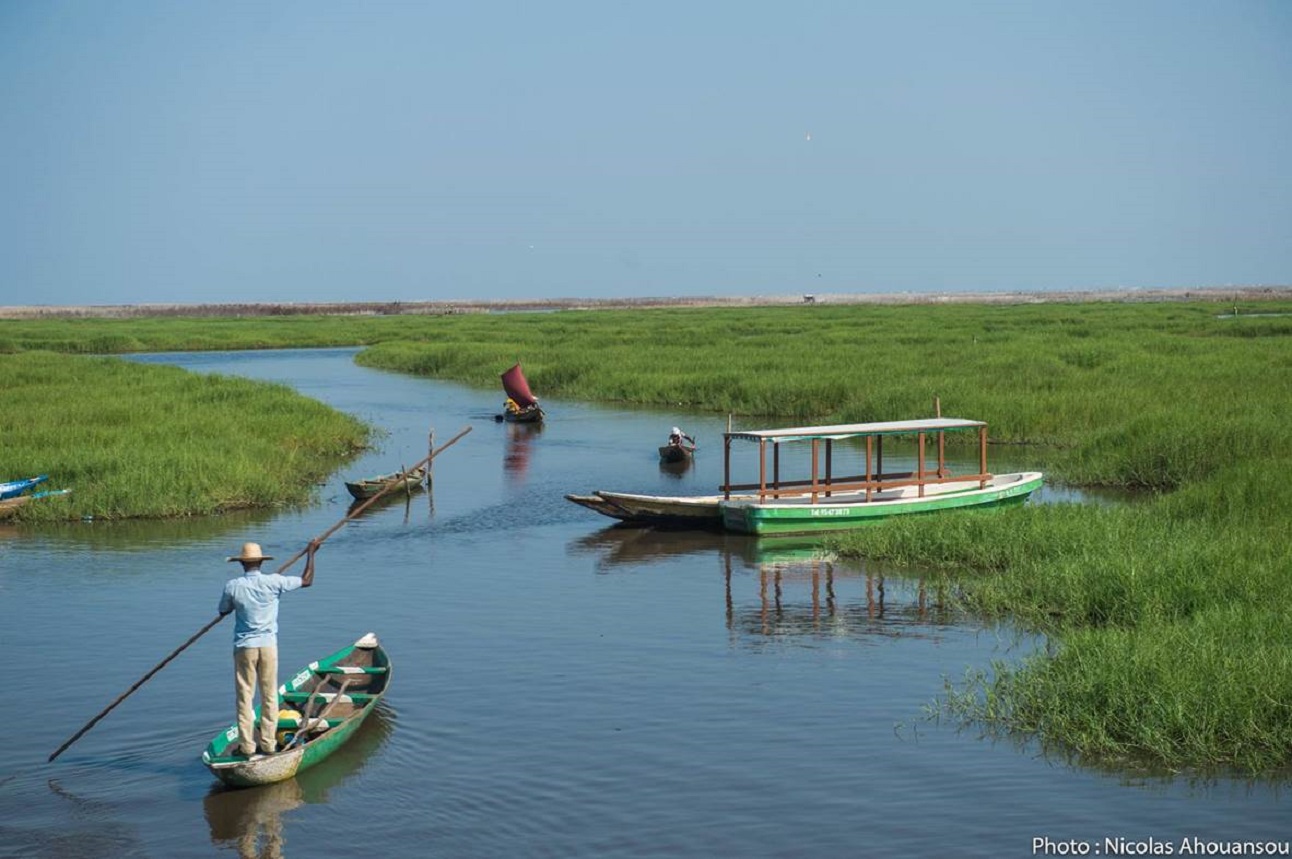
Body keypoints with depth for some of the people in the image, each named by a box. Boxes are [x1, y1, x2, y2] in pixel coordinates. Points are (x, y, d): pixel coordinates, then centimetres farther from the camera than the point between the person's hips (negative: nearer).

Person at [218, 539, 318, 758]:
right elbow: (306, 580, 5)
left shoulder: (232, 586, -8)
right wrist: (311, 553, 16)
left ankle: (247, 745, 6)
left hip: (244, 647, -1)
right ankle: (268, 743, 10)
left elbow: (223, 611, 10)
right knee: (269, 696, 9)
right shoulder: (274, 582, -7)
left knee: (244, 697, 5)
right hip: (268, 646, 1)